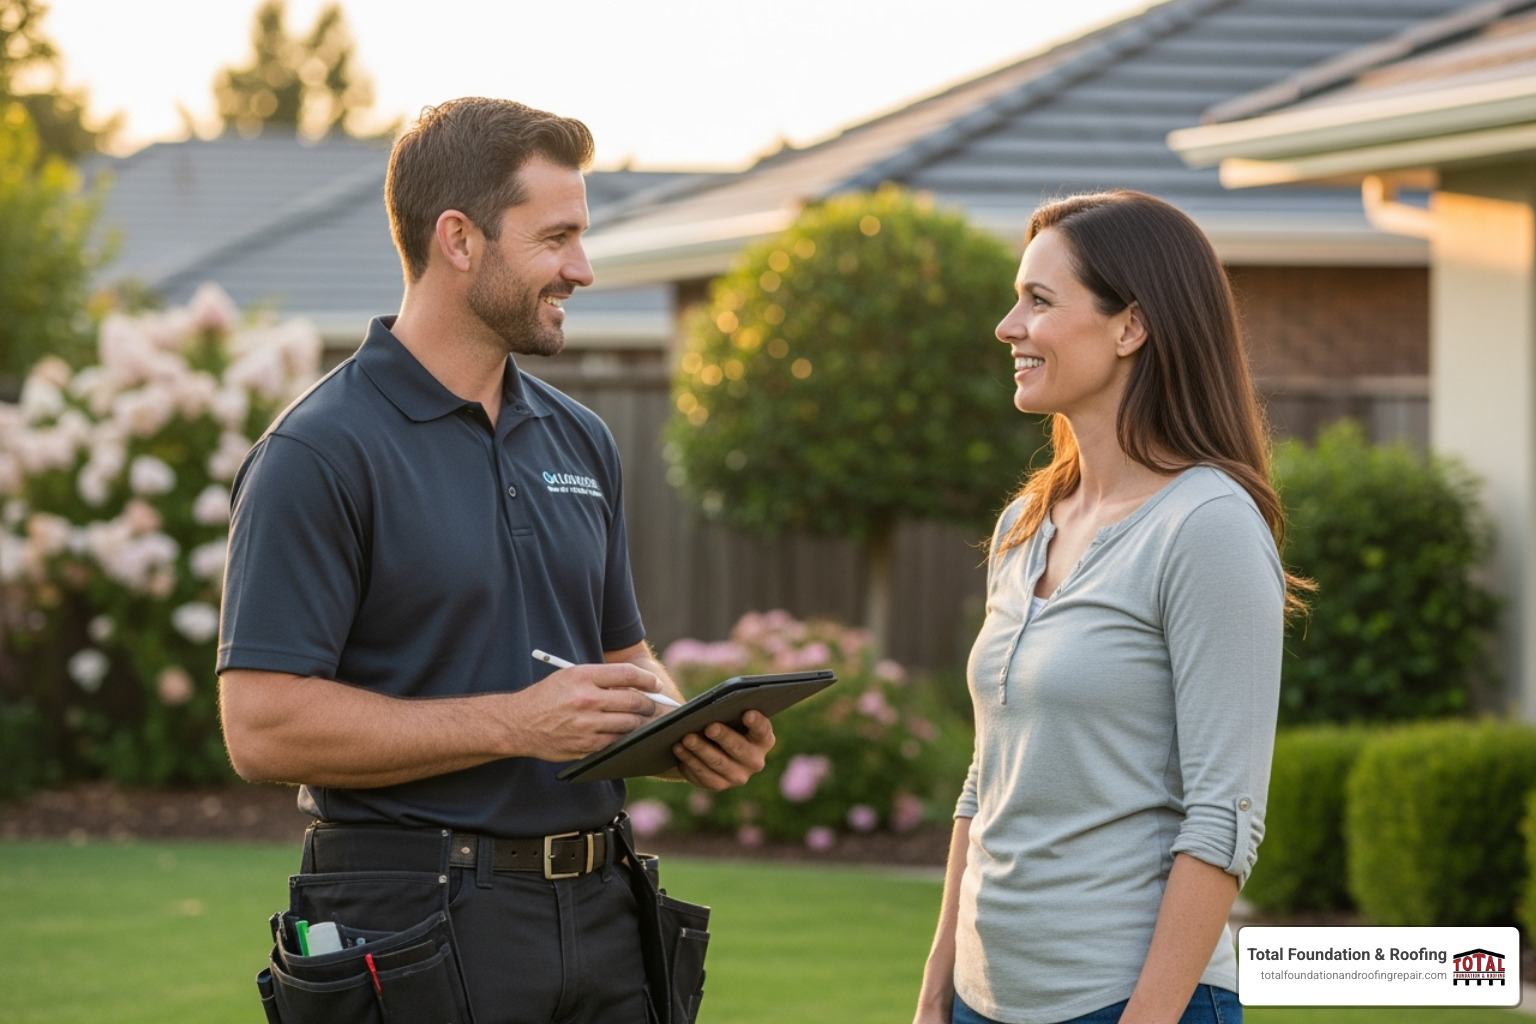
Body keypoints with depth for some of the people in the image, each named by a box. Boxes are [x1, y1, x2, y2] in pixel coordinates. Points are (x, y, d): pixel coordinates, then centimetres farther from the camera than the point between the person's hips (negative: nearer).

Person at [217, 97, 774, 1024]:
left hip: (598, 915, 7)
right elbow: (264, 725, -18)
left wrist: (690, 735, 0)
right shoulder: (319, 455, -11)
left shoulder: (581, 442, 14)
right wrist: (517, 723, -20)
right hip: (419, 928, -7)